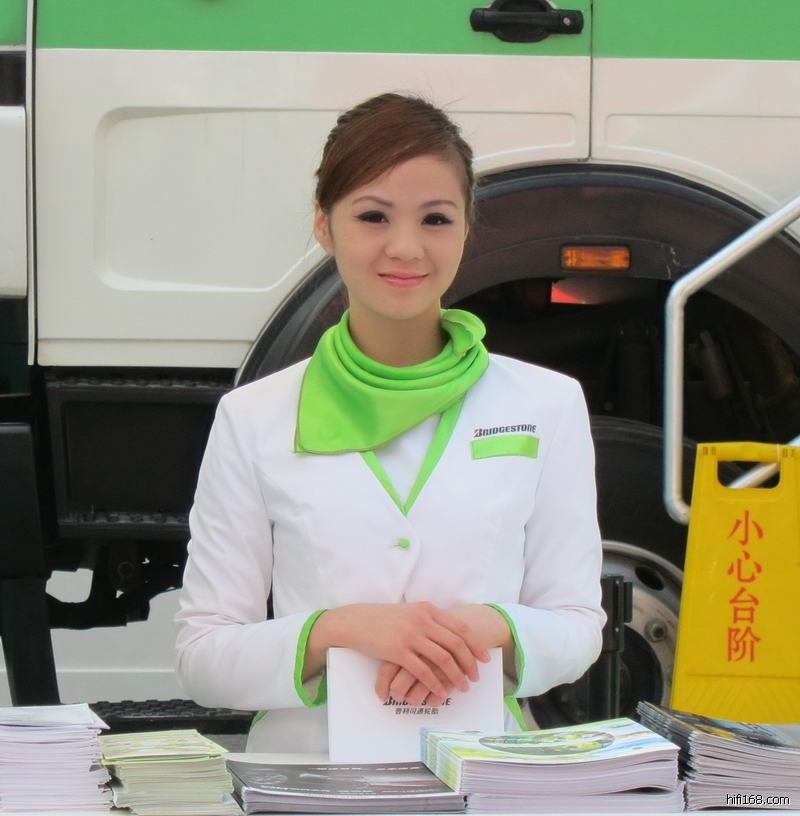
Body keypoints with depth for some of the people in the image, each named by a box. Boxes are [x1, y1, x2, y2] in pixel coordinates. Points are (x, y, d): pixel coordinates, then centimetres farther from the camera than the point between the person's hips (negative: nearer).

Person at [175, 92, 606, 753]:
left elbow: (577, 626, 10)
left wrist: (489, 627, -11)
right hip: (305, 764, -1)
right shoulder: (253, 419, 5)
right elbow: (202, 659, 3)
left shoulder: (548, 405, 9)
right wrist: (338, 630, -14)